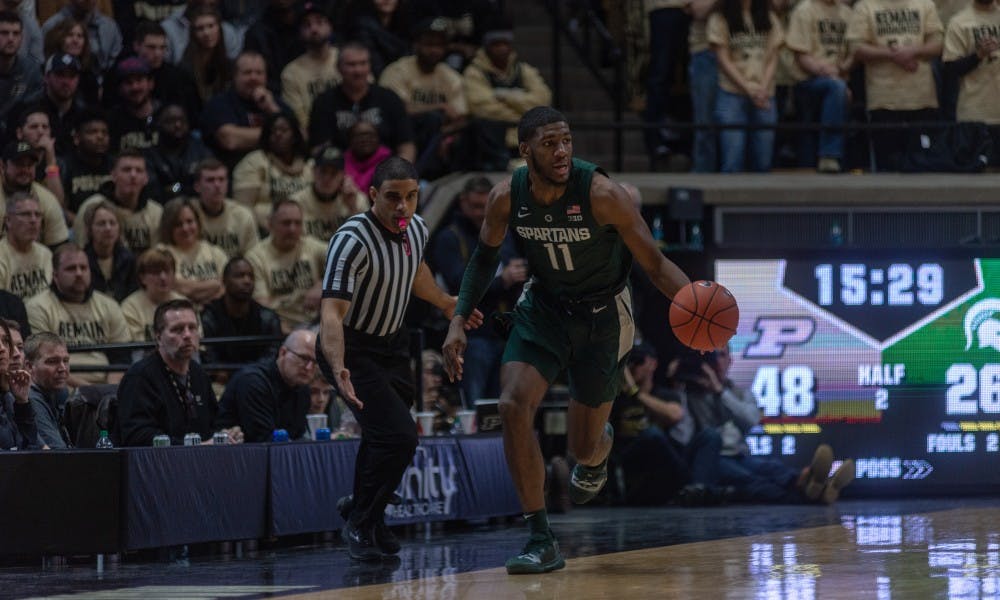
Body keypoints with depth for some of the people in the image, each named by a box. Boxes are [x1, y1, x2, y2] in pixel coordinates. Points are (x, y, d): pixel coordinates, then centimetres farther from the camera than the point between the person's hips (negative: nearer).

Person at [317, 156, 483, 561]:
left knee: (386, 438, 13)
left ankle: (368, 522, 35)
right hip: (352, 349, -7)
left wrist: (446, 304, 36)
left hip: (392, 343, 7)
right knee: (398, 436, -19)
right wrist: (338, 369, -52)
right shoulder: (352, 240, -29)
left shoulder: (416, 228, -5)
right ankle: (361, 526, -2)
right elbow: (332, 311, -38)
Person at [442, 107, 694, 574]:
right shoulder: (506, 198, -15)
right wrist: (458, 321, -4)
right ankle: (541, 541, -14)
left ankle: (598, 450, 49)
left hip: (602, 315, -2)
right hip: (543, 308, 2)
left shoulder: (601, 194, -27)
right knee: (512, 406, -22)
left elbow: (654, 263, -21)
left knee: (584, 446, 5)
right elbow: (485, 257, 5)